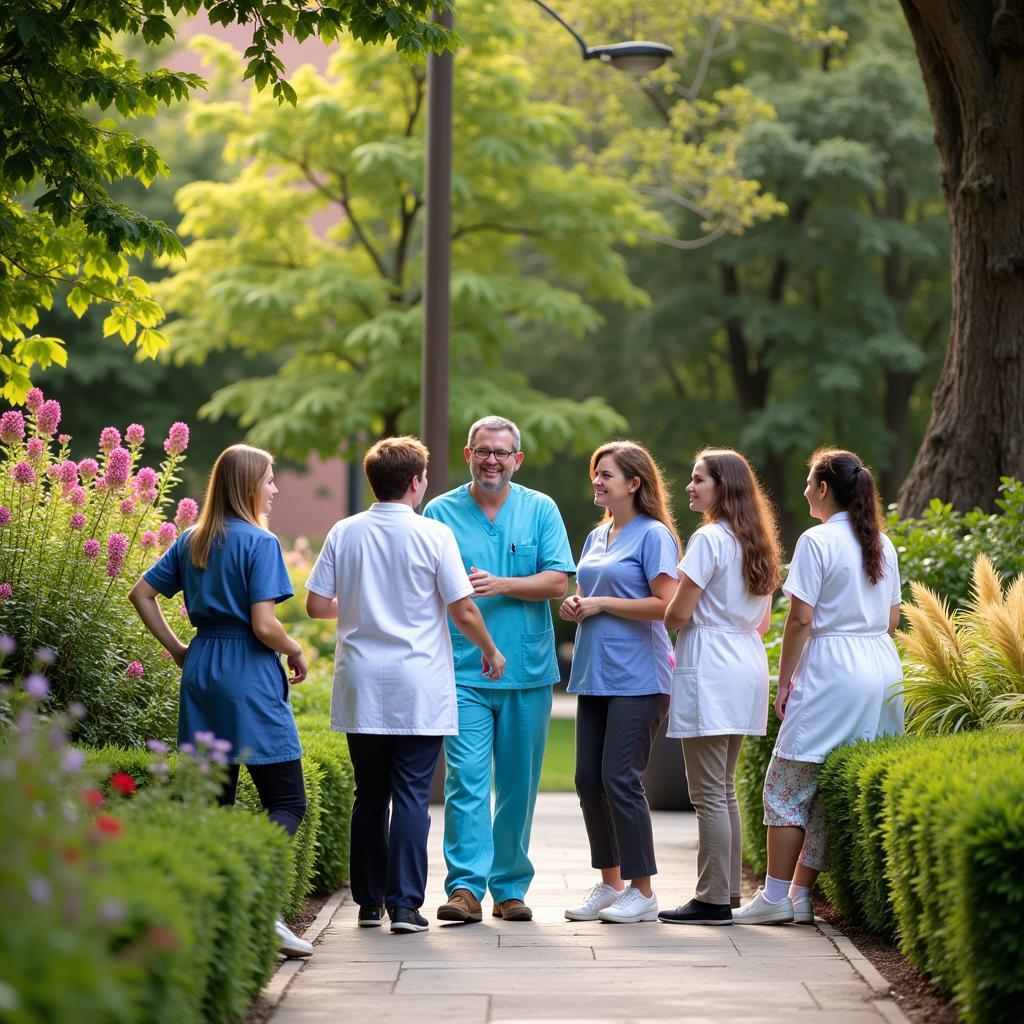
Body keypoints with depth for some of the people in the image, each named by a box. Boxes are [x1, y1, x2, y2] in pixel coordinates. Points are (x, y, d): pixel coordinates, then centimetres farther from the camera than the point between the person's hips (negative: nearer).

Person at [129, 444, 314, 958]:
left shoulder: (191, 541, 10)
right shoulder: (259, 542, -10)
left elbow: (141, 593, 13)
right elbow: (264, 626, -17)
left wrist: (177, 648, 15)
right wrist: (297, 652, 1)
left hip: (201, 671, 7)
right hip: (251, 678, -7)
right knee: (287, 801, -3)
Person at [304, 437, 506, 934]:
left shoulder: (344, 533, 2)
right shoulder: (433, 535, -8)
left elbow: (317, 605, 3)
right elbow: (464, 612, -7)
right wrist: (491, 652, 10)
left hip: (361, 688, 4)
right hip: (418, 691, -3)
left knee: (369, 796, 12)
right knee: (411, 796, 0)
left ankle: (369, 902, 17)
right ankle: (404, 904, -4)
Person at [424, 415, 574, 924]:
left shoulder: (540, 510, 6)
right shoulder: (441, 512, 6)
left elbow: (557, 581, -2)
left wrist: (501, 585, -17)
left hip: (527, 671, 1)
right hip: (462, 671, -1)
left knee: (518, 785, 6)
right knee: (466, 779, -11)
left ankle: (510, 887, 15)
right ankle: (466, 885, -13)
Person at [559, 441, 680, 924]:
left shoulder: (653, 535, -7)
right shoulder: (596, 536, 17)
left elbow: (666, 604, -15)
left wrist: (602, 603, -11)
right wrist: (574, 605, 4)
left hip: (637, 677, -8)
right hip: (595, 674, 8)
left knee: (620, 778, -10)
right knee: (589, 779, 6)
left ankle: (643, 892, -1)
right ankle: (609, 884, 17)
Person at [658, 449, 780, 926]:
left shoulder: (708, 539, -12)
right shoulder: (756, 543, 13)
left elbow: (677, 615, -14)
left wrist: (672, 607, 7)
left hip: (709, 672, -9)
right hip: (748, 665, 9)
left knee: (709, 794, -5)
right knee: (725, 790, 15)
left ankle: (713, 900, -4)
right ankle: (729, 892, 18)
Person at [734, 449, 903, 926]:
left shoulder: (817, 541, -9)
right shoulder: (883, 545, 13)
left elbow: (801, 619, -12)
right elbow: (892, 620, 16)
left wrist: (784, 682, -5)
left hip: (830, 673, -7)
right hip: (883, 670, 7)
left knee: (787, 784, 1)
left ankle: (775, 895, 0)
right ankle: (800, 895, 10)